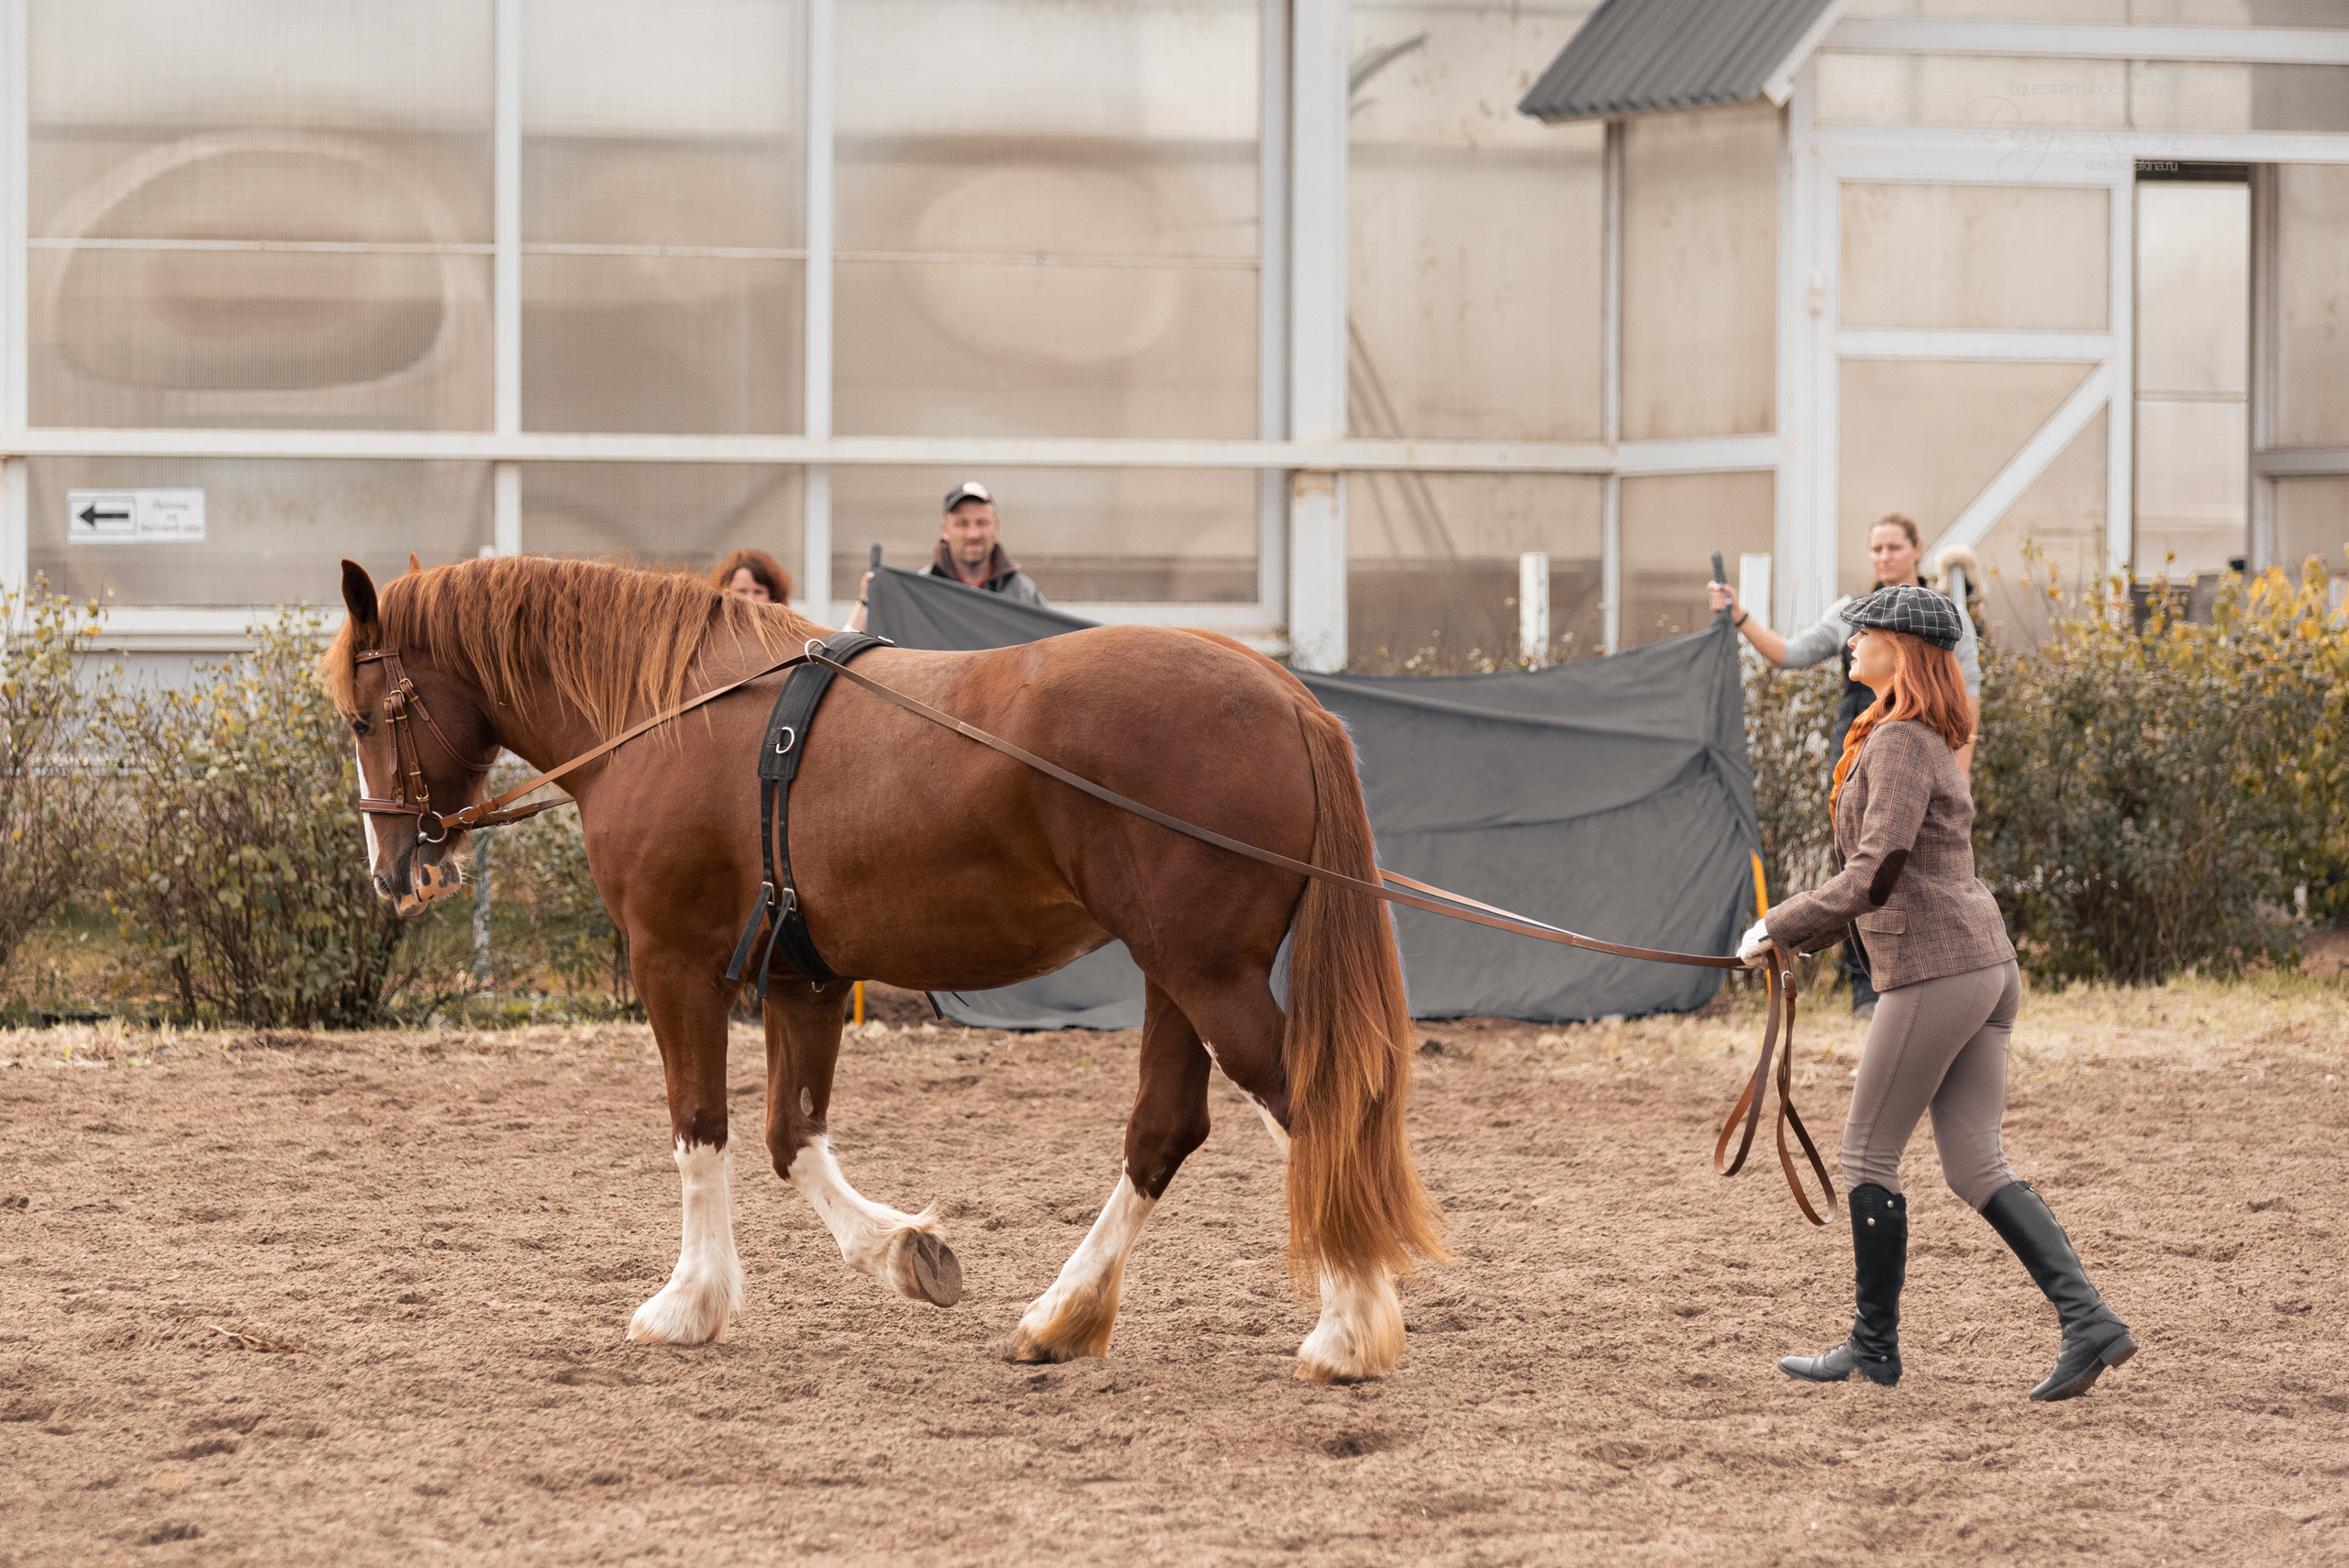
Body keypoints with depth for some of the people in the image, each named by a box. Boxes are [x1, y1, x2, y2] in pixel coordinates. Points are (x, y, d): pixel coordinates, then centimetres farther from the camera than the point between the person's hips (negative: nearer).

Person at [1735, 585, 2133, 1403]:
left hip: (1934, 972, -9)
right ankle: (2088, 1320, -6)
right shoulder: (1923, 741, 19)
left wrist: (1781, 926, -12)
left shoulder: (1901, 743, -11)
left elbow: (1877, 872, -20)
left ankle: (1875, 1347, 11)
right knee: (1976, 1167, 6)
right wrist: (1798, 938, 23)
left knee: (1868, 1156, 3)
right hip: (1986, 967, 9)